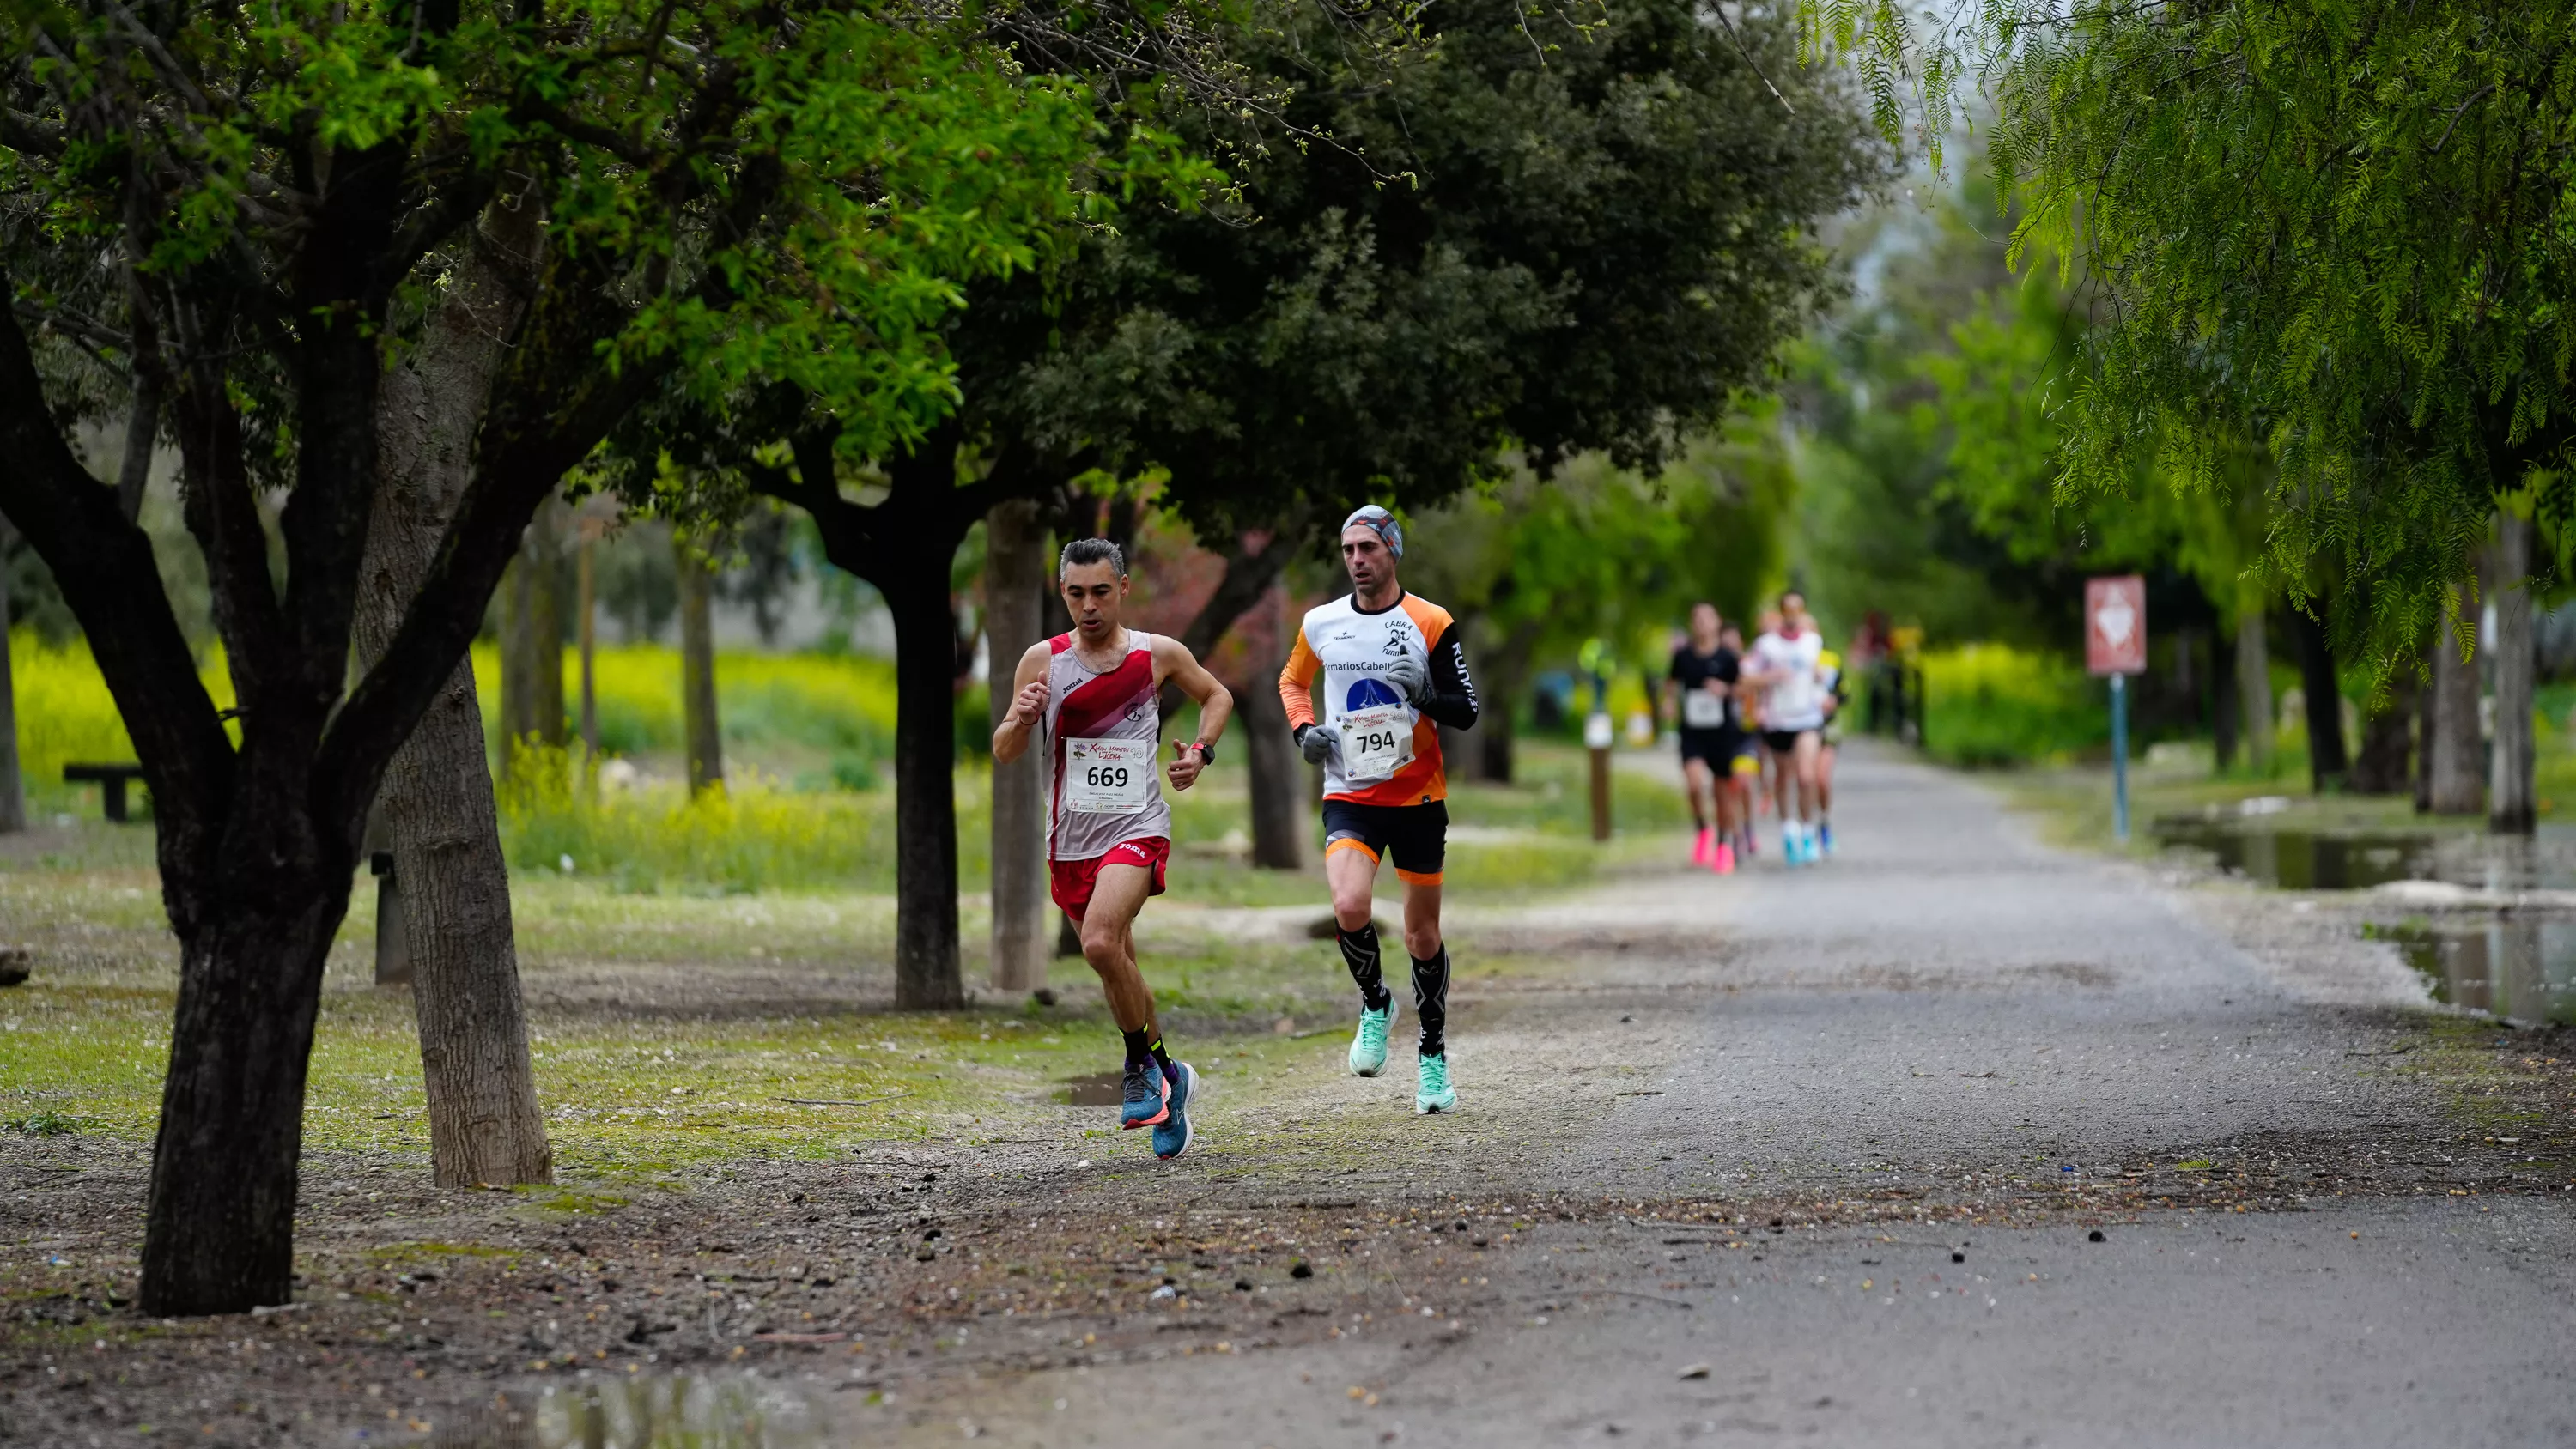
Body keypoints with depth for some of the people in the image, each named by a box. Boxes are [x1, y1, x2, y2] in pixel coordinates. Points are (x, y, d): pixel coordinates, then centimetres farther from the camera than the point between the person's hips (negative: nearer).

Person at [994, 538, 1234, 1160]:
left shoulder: (1159, 654, -2)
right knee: (1119, 969, 13)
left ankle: (1143, 1064, -8)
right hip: (1070, 839, 4)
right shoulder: (1042, 660, 0)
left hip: (1136, 828, -4)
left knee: (1101, 943, -27)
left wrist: (1201, 751, 0)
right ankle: (1167, 1082, 30)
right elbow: (1004, 754, 2)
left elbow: (1217, 696, 18)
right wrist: (1021, 719, -20)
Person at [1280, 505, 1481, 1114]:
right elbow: (1293, 680, 22)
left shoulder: (1431, 624, -5)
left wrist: (1427, 697, -24)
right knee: (1350, 909, -24)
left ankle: (1433, 1055, 26)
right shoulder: (1321, 624, 3)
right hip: (1349, 796, 1)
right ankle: (1375, 1004, 5)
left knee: (1423, 935, 8)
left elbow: (1467, 712, -3)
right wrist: (1305, 728, 3)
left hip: (1418, 797, -1)